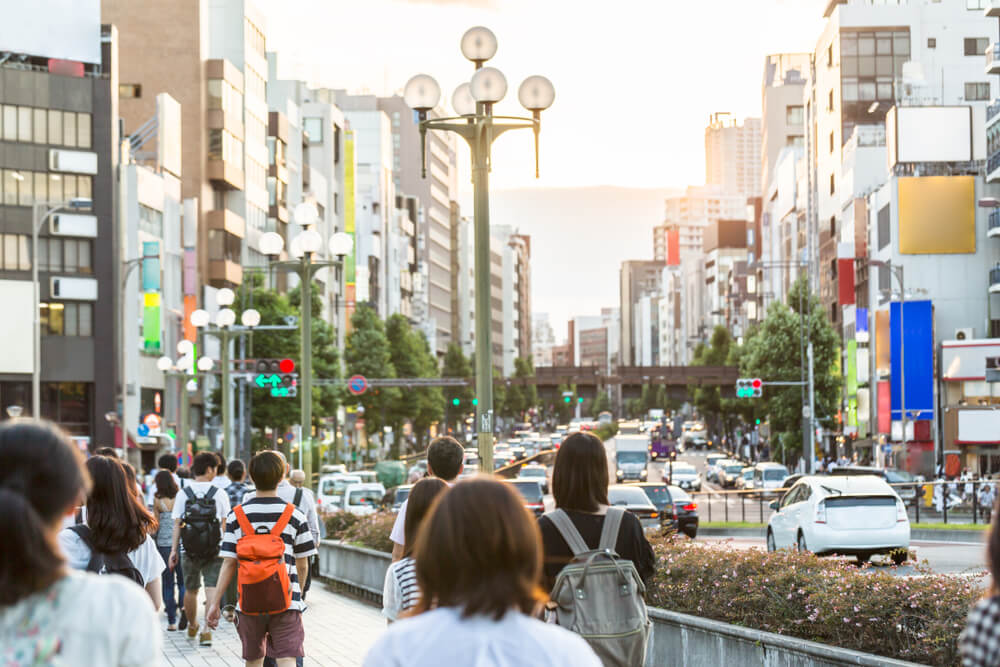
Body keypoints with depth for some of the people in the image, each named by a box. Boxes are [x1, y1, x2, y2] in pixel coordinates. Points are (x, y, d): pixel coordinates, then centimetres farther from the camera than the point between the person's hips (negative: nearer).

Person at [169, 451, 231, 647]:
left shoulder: (183, 494, -1)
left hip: (189, 550, 2)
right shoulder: (219, 494, -3)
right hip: (214, 550, -2)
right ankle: (208, 629, -18)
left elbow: (177, 523, -3)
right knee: (212, 589, -4)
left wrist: (174, 549, 0)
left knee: (190, 590, 17)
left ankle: (192, 627, 36)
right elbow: (225, 524, -1)